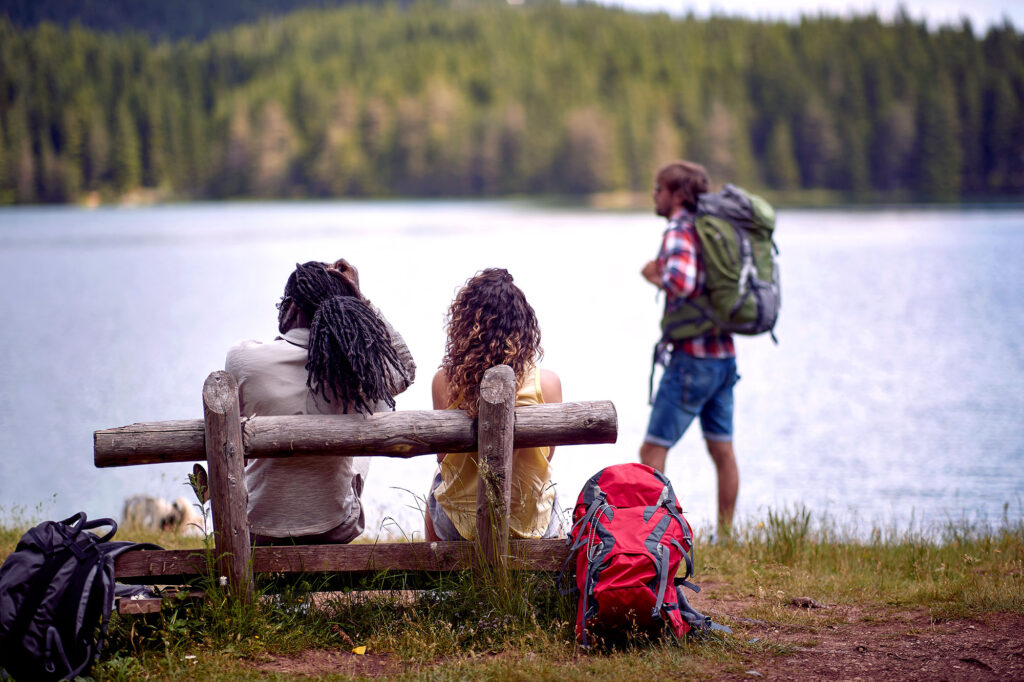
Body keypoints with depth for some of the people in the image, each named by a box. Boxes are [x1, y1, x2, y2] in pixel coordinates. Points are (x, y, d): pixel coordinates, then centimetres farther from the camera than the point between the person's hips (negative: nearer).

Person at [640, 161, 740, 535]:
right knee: (722, 450, 13)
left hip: (692, 356, -9)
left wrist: (655, 276, -10)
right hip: (724, 354, 9)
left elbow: (681, 282, -30)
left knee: (653, 451, -5)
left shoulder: (680, 232, -13)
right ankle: (726, 535, 19)